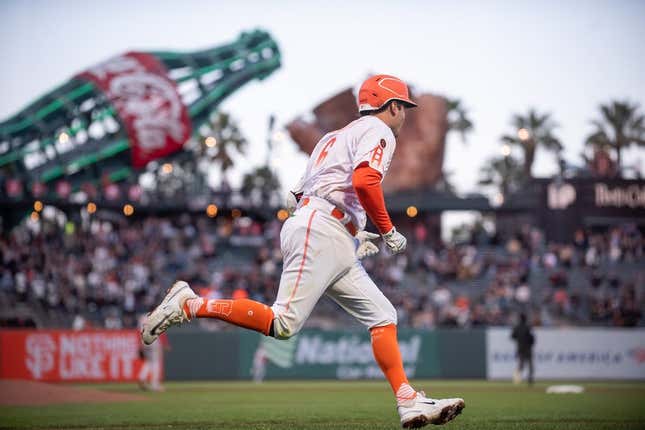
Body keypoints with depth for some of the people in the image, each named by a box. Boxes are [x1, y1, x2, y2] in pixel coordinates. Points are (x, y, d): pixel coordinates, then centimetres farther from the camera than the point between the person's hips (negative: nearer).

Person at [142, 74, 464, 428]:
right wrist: (388, 231, -8)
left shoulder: (336, 136, 30)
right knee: (283, 324, -18)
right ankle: (190, 305, -14)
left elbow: (300, 196, 25)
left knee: (382, 315, 6)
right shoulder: (377, 131, 2)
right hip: (321, 230, -10)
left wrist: (352, 234, 23)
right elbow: (364, 181, -19)